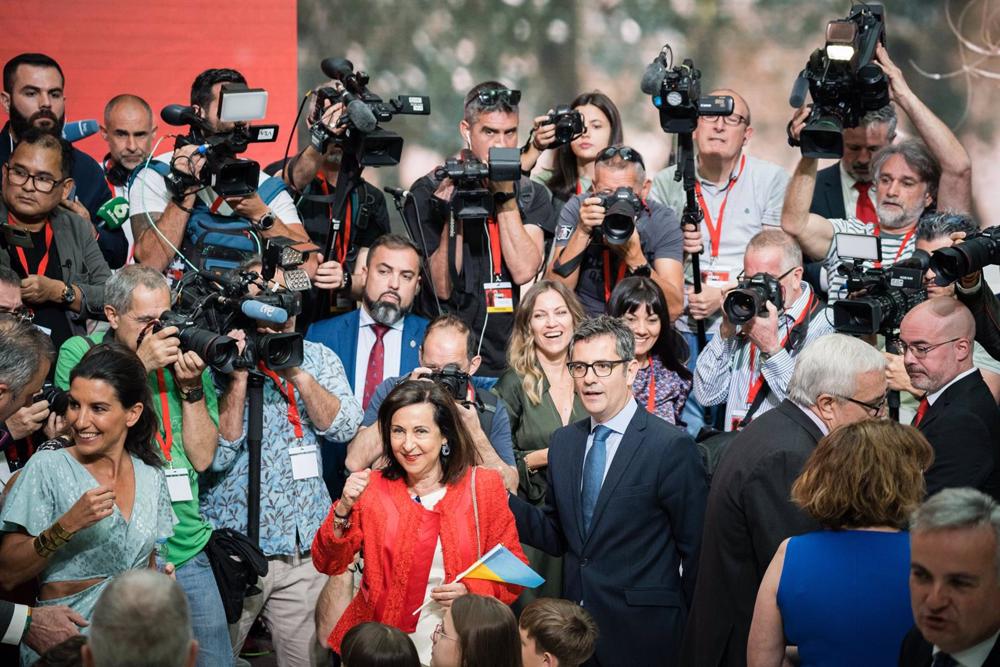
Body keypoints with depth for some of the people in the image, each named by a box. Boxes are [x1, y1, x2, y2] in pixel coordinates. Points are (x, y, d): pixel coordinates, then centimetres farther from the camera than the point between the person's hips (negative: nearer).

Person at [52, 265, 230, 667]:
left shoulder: (185, 355, 8)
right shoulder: (79, 353, 0)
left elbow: (202, 457, 4)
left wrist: (192, 385, -8)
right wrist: (141, 365, -16)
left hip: (186, 547, 3)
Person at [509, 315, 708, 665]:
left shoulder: (672, 446, -12)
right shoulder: (564, 442, 8)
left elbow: (695, 546, -9)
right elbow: (556, 536, 10)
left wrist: (686, 624, -5)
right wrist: (505, 500, -4)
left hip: (640, 635, -5)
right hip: (575, 626, 5)